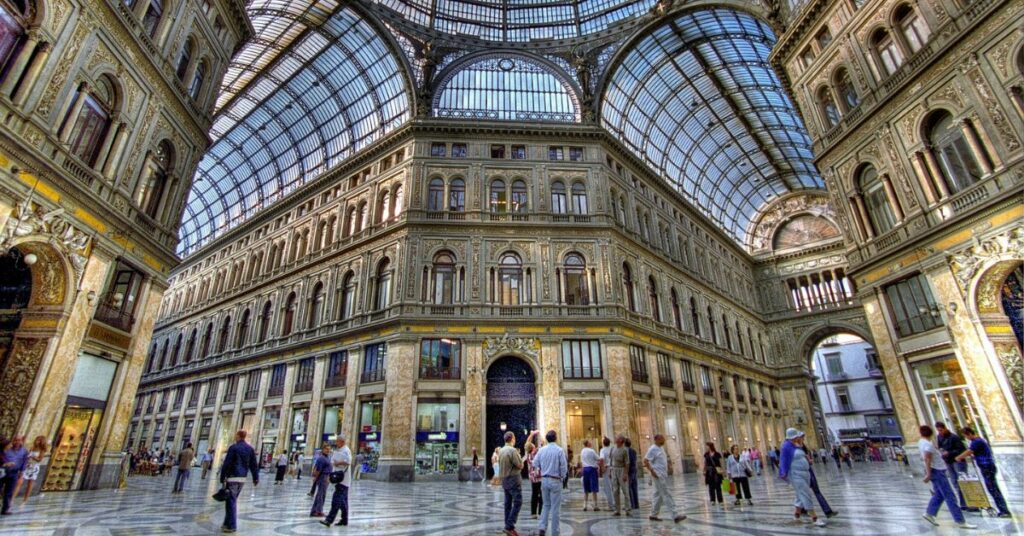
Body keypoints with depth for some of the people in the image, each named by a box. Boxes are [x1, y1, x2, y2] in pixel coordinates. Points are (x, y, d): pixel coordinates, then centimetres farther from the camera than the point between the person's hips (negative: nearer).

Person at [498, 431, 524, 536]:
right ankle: (509, 526, -9)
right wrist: (520, 458, 5)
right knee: (517, 502, -4)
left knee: (508, 503, 11)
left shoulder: (501, 450, 7)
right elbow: (520, 466, -15)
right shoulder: (513, 450, -19)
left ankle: (508, 526, 14)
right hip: (514, 479, -8)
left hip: (504, 479, 8)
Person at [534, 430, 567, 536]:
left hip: (544, 480, 4)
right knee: (555, 507, 6)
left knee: (546, 505, 18)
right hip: (555, 481, -4)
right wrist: (563, 477, 6)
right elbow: (564, 466, -11)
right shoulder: (559, 450, -13)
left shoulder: (541, 450, -2)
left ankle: (542, 527, 5)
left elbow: (535, 463, 3)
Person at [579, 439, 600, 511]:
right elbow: (599, 459, -10)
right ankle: (595, 506, 2)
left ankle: (585, 506, 13)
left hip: (585, 469, 6)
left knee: (586, 489, 12)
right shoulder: (591, 451, -12)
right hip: (592, 469, -6)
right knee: (594, 489, 0)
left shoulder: (582, 451, 8)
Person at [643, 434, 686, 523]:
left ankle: (653, 515, 21)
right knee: (667, 495, -9)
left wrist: (667, 467, 13)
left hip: (663, 475, 9)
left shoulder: (661, 448, 13)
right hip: (658, 475, -9)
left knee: (658, 495, 13)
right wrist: (652, 471, -21)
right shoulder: (653, 449, -15)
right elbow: (645, 461, -18)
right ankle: (675, 515, -7)